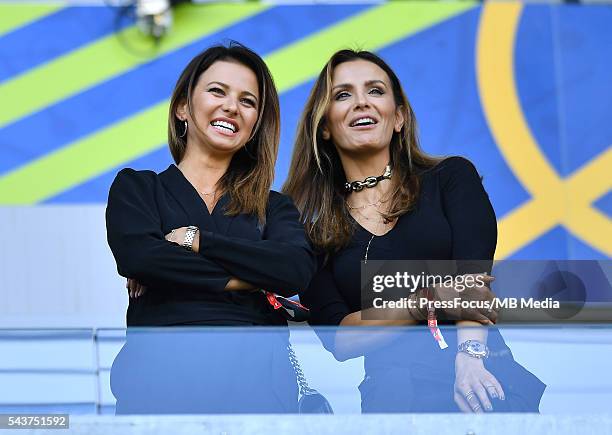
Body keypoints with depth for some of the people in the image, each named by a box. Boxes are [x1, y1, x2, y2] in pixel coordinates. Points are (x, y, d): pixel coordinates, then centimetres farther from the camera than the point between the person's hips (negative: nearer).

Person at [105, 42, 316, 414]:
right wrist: (245, 279, -1)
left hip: (258, 365, 2)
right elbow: (136, 256, -4)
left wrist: (194, 240, -2)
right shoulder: (136, 187, 17)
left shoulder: (274, 206, 22)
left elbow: (298, 270, 1)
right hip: (163, 362, -2)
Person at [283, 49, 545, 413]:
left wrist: (470, 357, -22)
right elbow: (336, 338, 4)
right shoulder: (310, 228, 15)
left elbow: (474, 273, -3)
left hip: (482, 374, -1)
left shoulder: (452, 177, 15)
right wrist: (425, 304, -11)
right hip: (392, 387, 1)